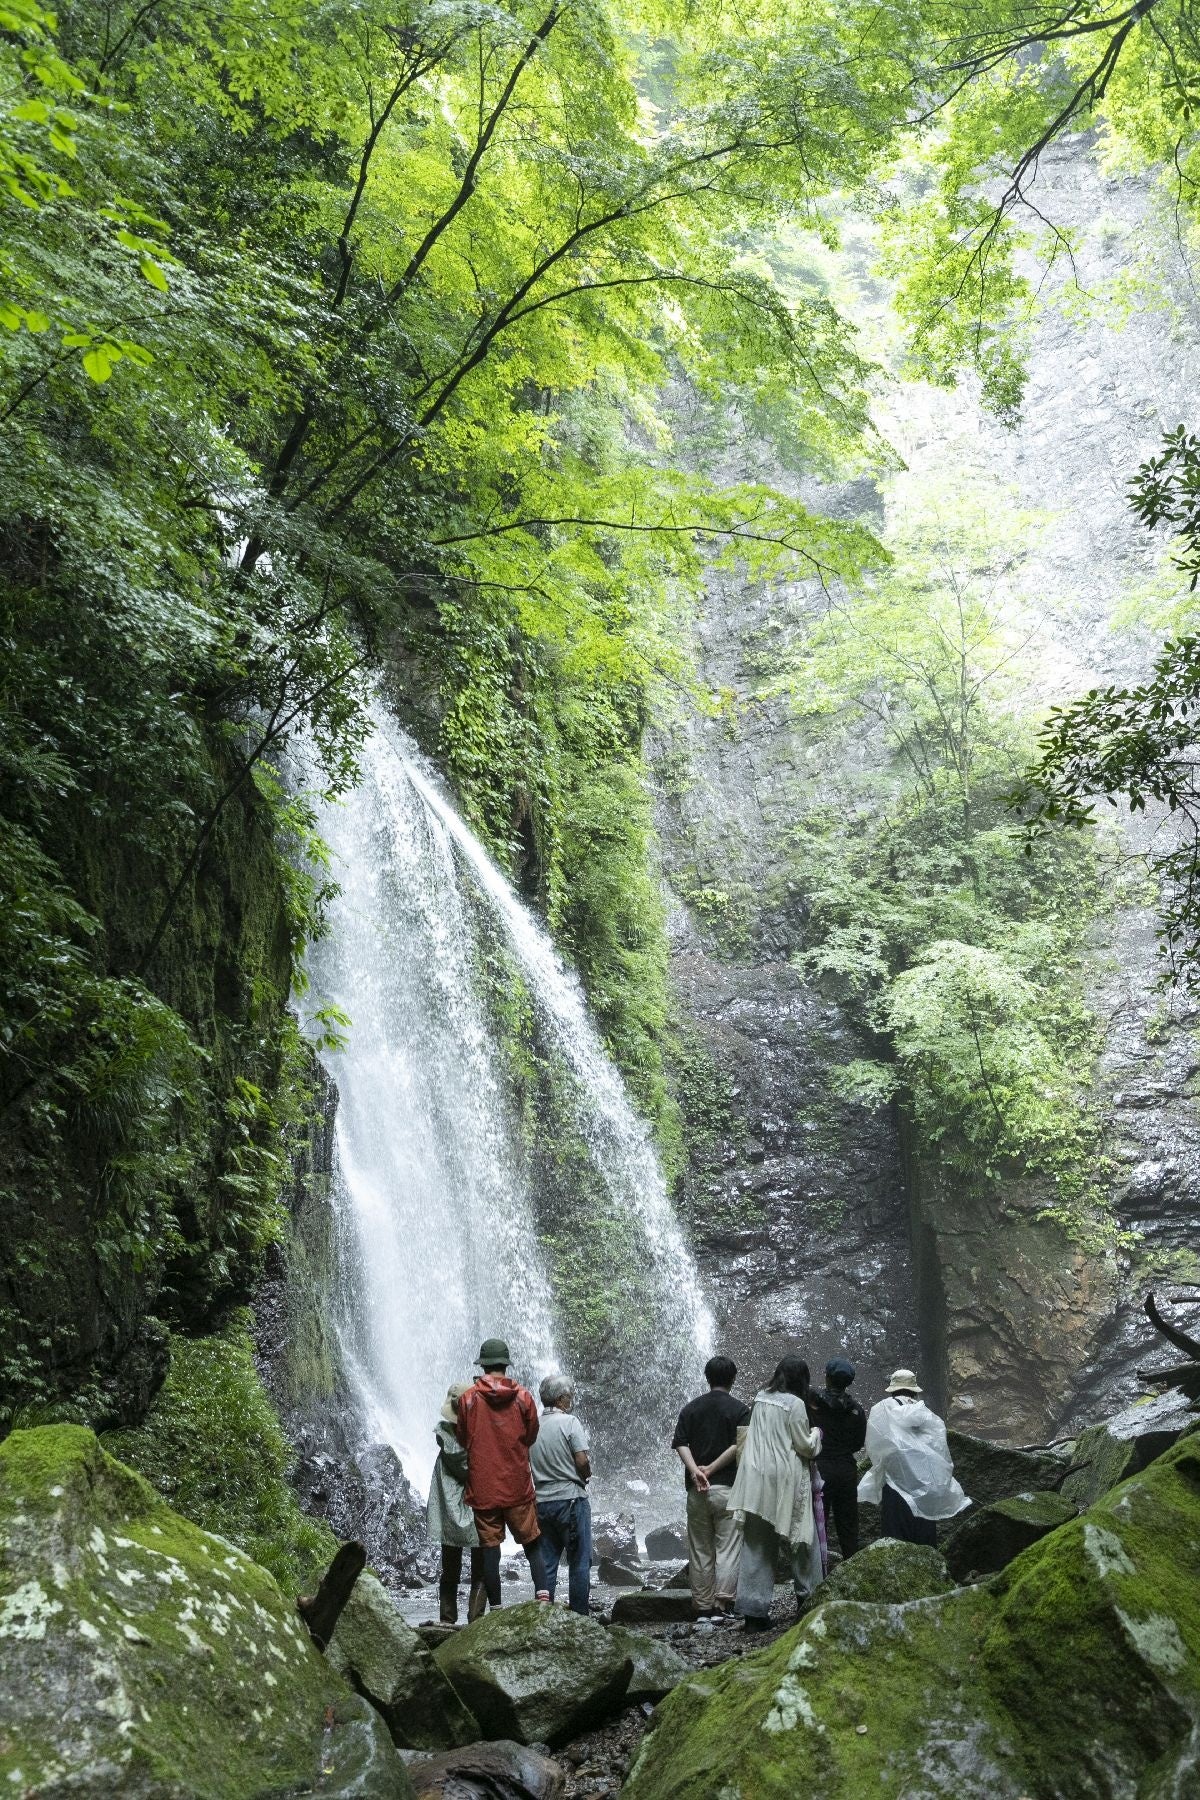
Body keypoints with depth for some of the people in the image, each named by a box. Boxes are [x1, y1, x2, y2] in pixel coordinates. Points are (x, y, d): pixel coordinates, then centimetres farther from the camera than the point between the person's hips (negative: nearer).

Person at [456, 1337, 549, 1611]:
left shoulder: (468, 1398, -6)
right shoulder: (523, 1396, -4)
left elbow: (463, 1440, 4)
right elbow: (531, 1437, 6)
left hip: (483, 1488, -1)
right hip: (518, 1486, 1)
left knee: (489, 1549, 6)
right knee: (533, 1544, 10)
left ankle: (496, 1608, 7)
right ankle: (542, 1595, -5)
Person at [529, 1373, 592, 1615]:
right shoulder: (569, 1422, -10)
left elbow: (526, 1464, 7)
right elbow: (582, 1461, -14)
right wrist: (586, 1476, 5)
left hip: (541, 1501, 5)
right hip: (570, 1498, -5)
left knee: (546, 1563, 10)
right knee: (579, 1561, 4)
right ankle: (579, 1615, 6)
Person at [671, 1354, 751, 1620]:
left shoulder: (691, 1408, 9)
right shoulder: (739, 1409, -1)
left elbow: (680, 1443, -2)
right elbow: (739, 1446, -13)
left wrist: (695, 1470, -12)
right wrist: (712, 1469, -10)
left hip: (696, 1489, 4)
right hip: (728, 1488, -3)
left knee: (700, 1551, 10)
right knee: (728, 1549, 2)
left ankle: (702, 1608, 13)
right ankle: (722, 1605, -2)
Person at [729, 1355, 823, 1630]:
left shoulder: (760, 1399, 9)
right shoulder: (794, 1404, -10)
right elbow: (805, 1447, -6)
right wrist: (815, 1433, 14)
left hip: (756, 1479, 6)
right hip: (785, 1481, -5)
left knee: (756, 1545, 6)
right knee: (801, 1538, 12)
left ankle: (753, 1611, 5)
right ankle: (807, 1597, 21)